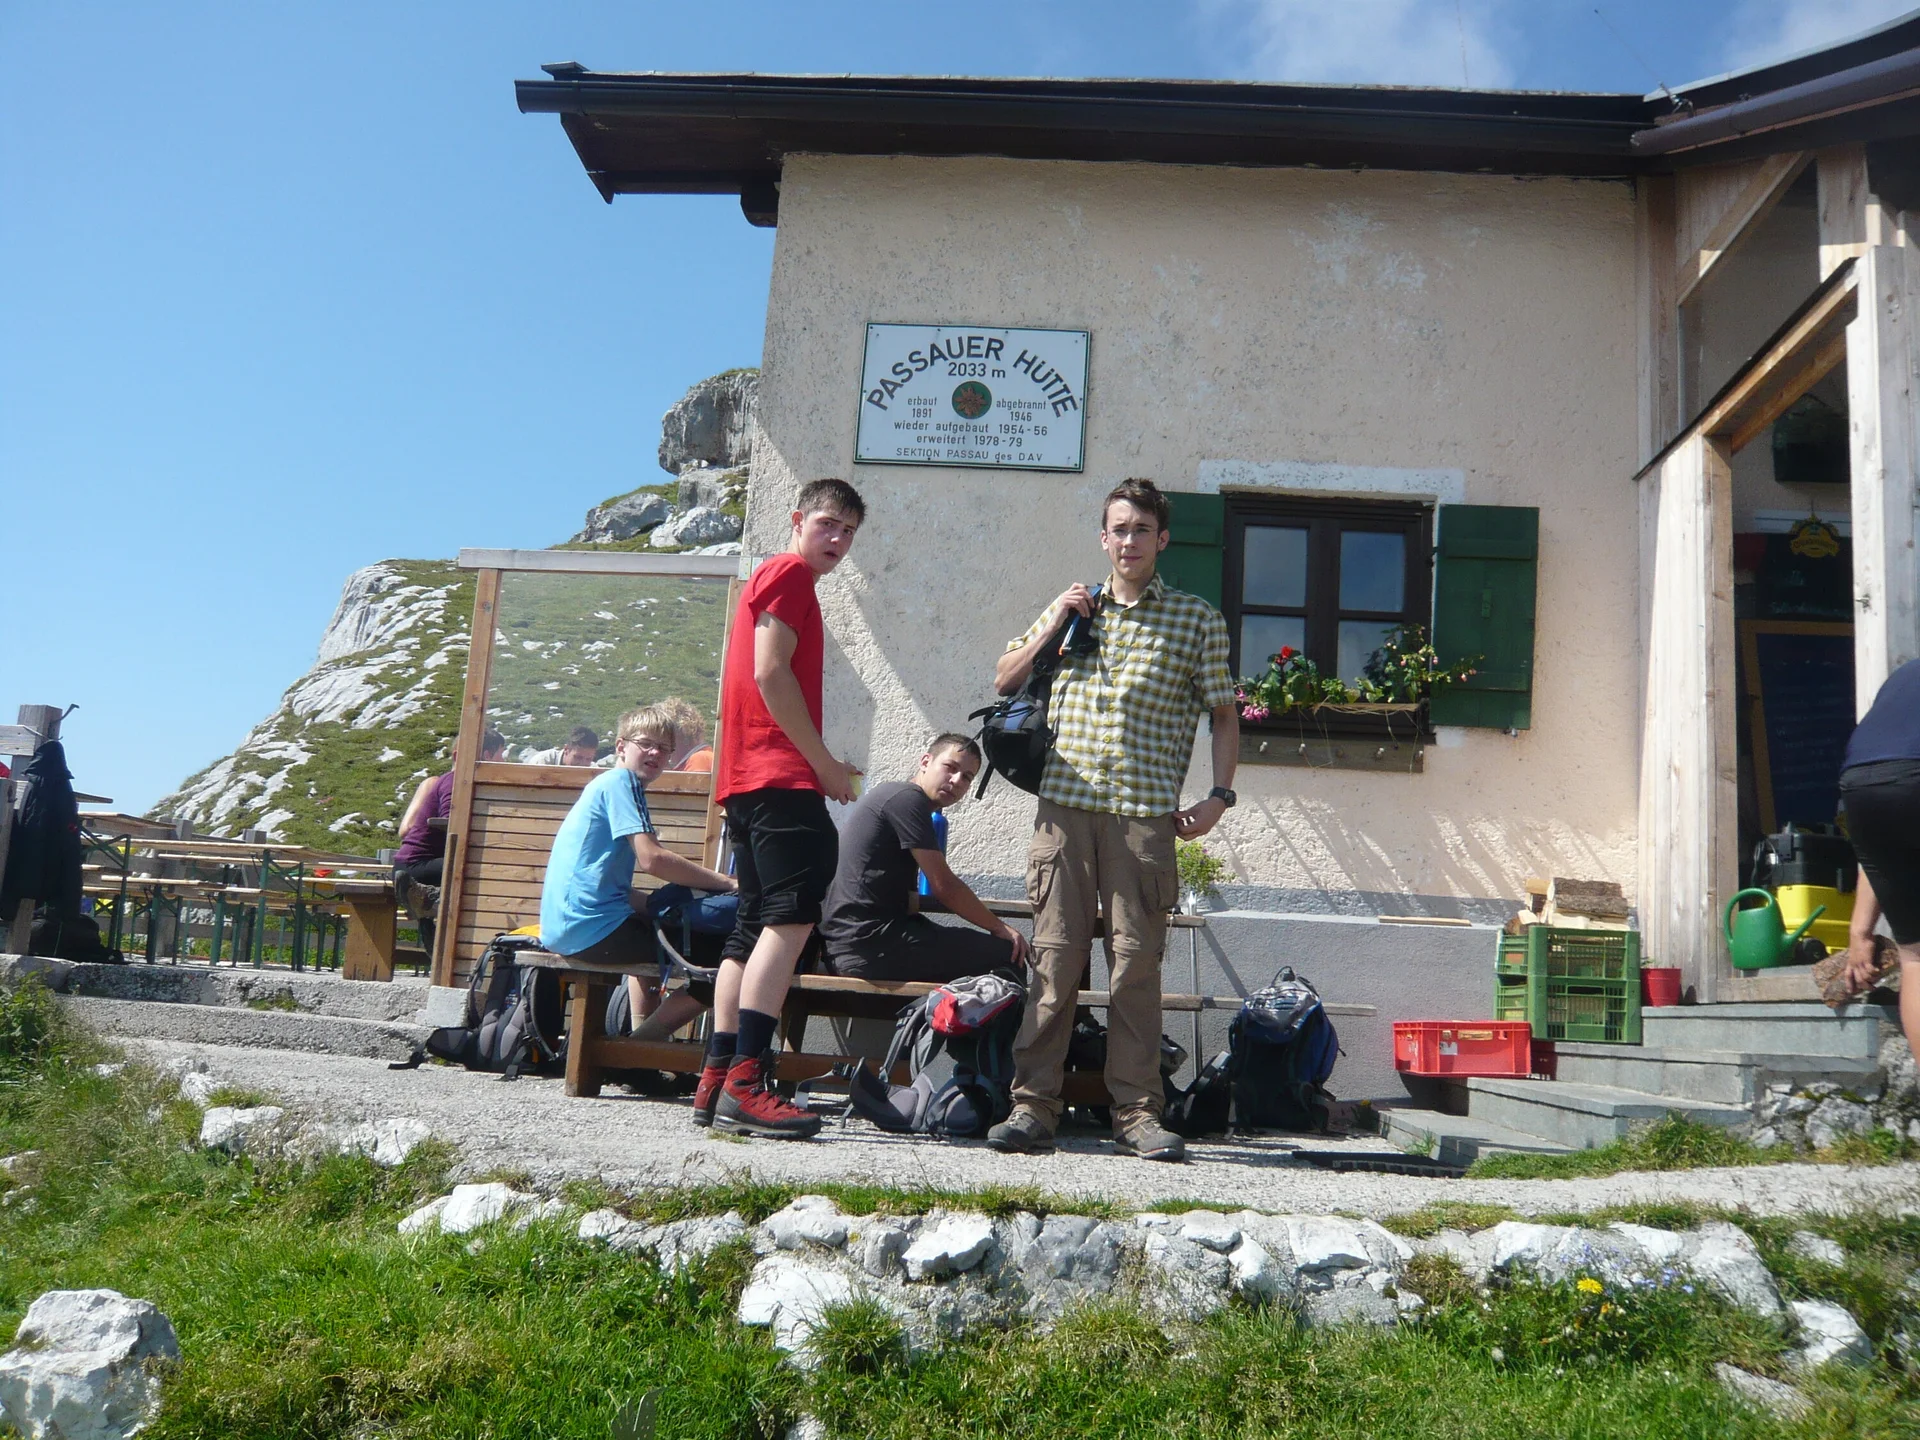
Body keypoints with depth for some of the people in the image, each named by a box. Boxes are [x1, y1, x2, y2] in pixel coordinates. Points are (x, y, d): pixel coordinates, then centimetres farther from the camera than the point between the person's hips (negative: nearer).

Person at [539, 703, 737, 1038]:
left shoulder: (607, 784, 23)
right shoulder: (621, 780, -6)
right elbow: (652, 858, -19)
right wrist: (726, 883, -14)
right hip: (592, 928, -11)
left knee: (650, 928, 42)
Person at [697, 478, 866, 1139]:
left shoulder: (771, 580, 29)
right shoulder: (789, 573, -3)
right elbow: (770, 673, -14)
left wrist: (816, 764, 22)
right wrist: (825, 762, -11)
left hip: (748, 780, 11)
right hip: (781, 776, -11)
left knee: (755, 928, 9)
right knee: (792, 918, -16)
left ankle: (716, 1084, 8)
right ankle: (744, 1085, -21)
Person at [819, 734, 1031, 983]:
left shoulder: (895, 797, 20)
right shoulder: (907, 798, -10)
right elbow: (944, 887, -12)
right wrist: (999, 927, 0)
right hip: (870, 943, -11)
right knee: (1007, 956, -10)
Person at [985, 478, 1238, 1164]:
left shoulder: (1196, 619, 10)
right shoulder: (1073, 608, 19)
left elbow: (1224, 716, 10)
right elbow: (1004, 682, 21)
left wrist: (1219, 795, -3)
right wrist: (1051, 625, 6)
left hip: (1145, 814, -2)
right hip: (1065, 805, 2)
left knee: (1136, 964, -2)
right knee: (1054, 957, -1)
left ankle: (1137, 1113, 7)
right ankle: (1033, 1106, 4)